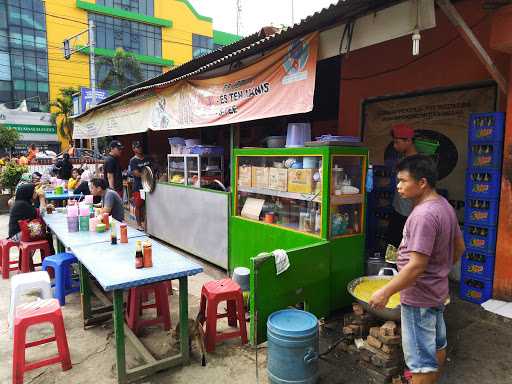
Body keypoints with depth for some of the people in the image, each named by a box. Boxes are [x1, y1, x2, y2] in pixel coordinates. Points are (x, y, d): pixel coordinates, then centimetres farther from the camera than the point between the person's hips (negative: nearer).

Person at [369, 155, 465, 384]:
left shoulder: (423, 215, -27)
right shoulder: (444, 206, 4)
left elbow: (417, 265, -29)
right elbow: (459, 247, 14)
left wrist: (386, 292, -23)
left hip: (419, 298, -10)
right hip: (436, 292, 10)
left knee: (421, 358, 2)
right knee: (437, 345, 25)